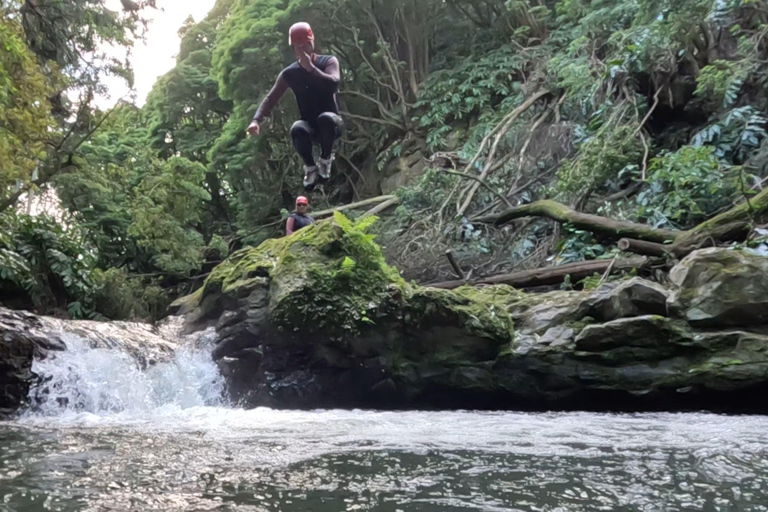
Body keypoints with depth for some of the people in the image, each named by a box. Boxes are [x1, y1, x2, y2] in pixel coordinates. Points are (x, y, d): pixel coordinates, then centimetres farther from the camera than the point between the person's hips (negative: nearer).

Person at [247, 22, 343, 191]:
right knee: (297, 129, -36)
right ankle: (310, 167, -7)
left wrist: (310, 67, -24)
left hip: (331, 123, -1)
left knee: (325, 118, -38)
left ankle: (325, 160, -11)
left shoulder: (329, 62, -3)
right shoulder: (289, 73, 1)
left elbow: (333, 85, -23)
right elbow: (271, 98, -5)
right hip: (310, 126, 1)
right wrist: (256, 120, -22)